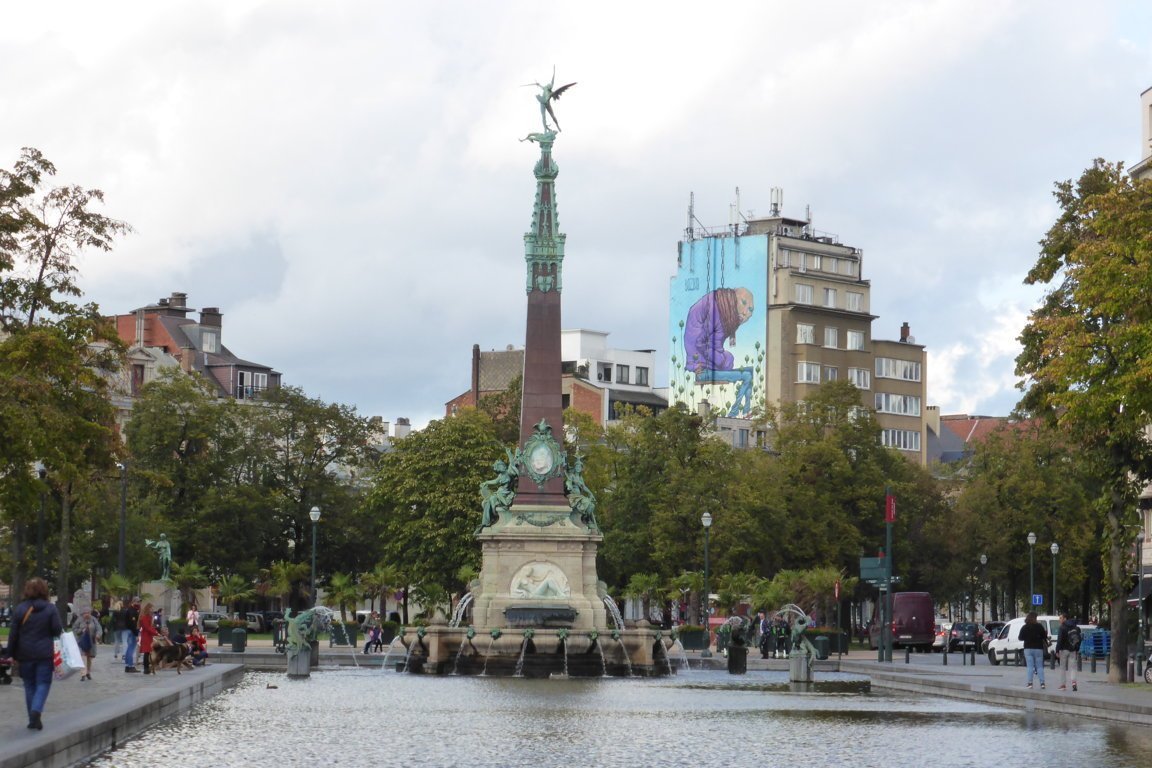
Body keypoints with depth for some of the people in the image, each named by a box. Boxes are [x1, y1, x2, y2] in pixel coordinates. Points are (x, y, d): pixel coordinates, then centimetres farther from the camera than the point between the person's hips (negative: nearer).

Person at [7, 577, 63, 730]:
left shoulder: (20, 609, -1)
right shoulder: (51, 609, -5)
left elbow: (13, 634, 0)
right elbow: (57, 630, -8)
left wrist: (13, 654, 7)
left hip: (25, 654, 1)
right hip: (45, 654, -1)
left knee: (29, 685, 11)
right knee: (43, 684, 3)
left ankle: (33, 719, 11)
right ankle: (36, 711, -21)